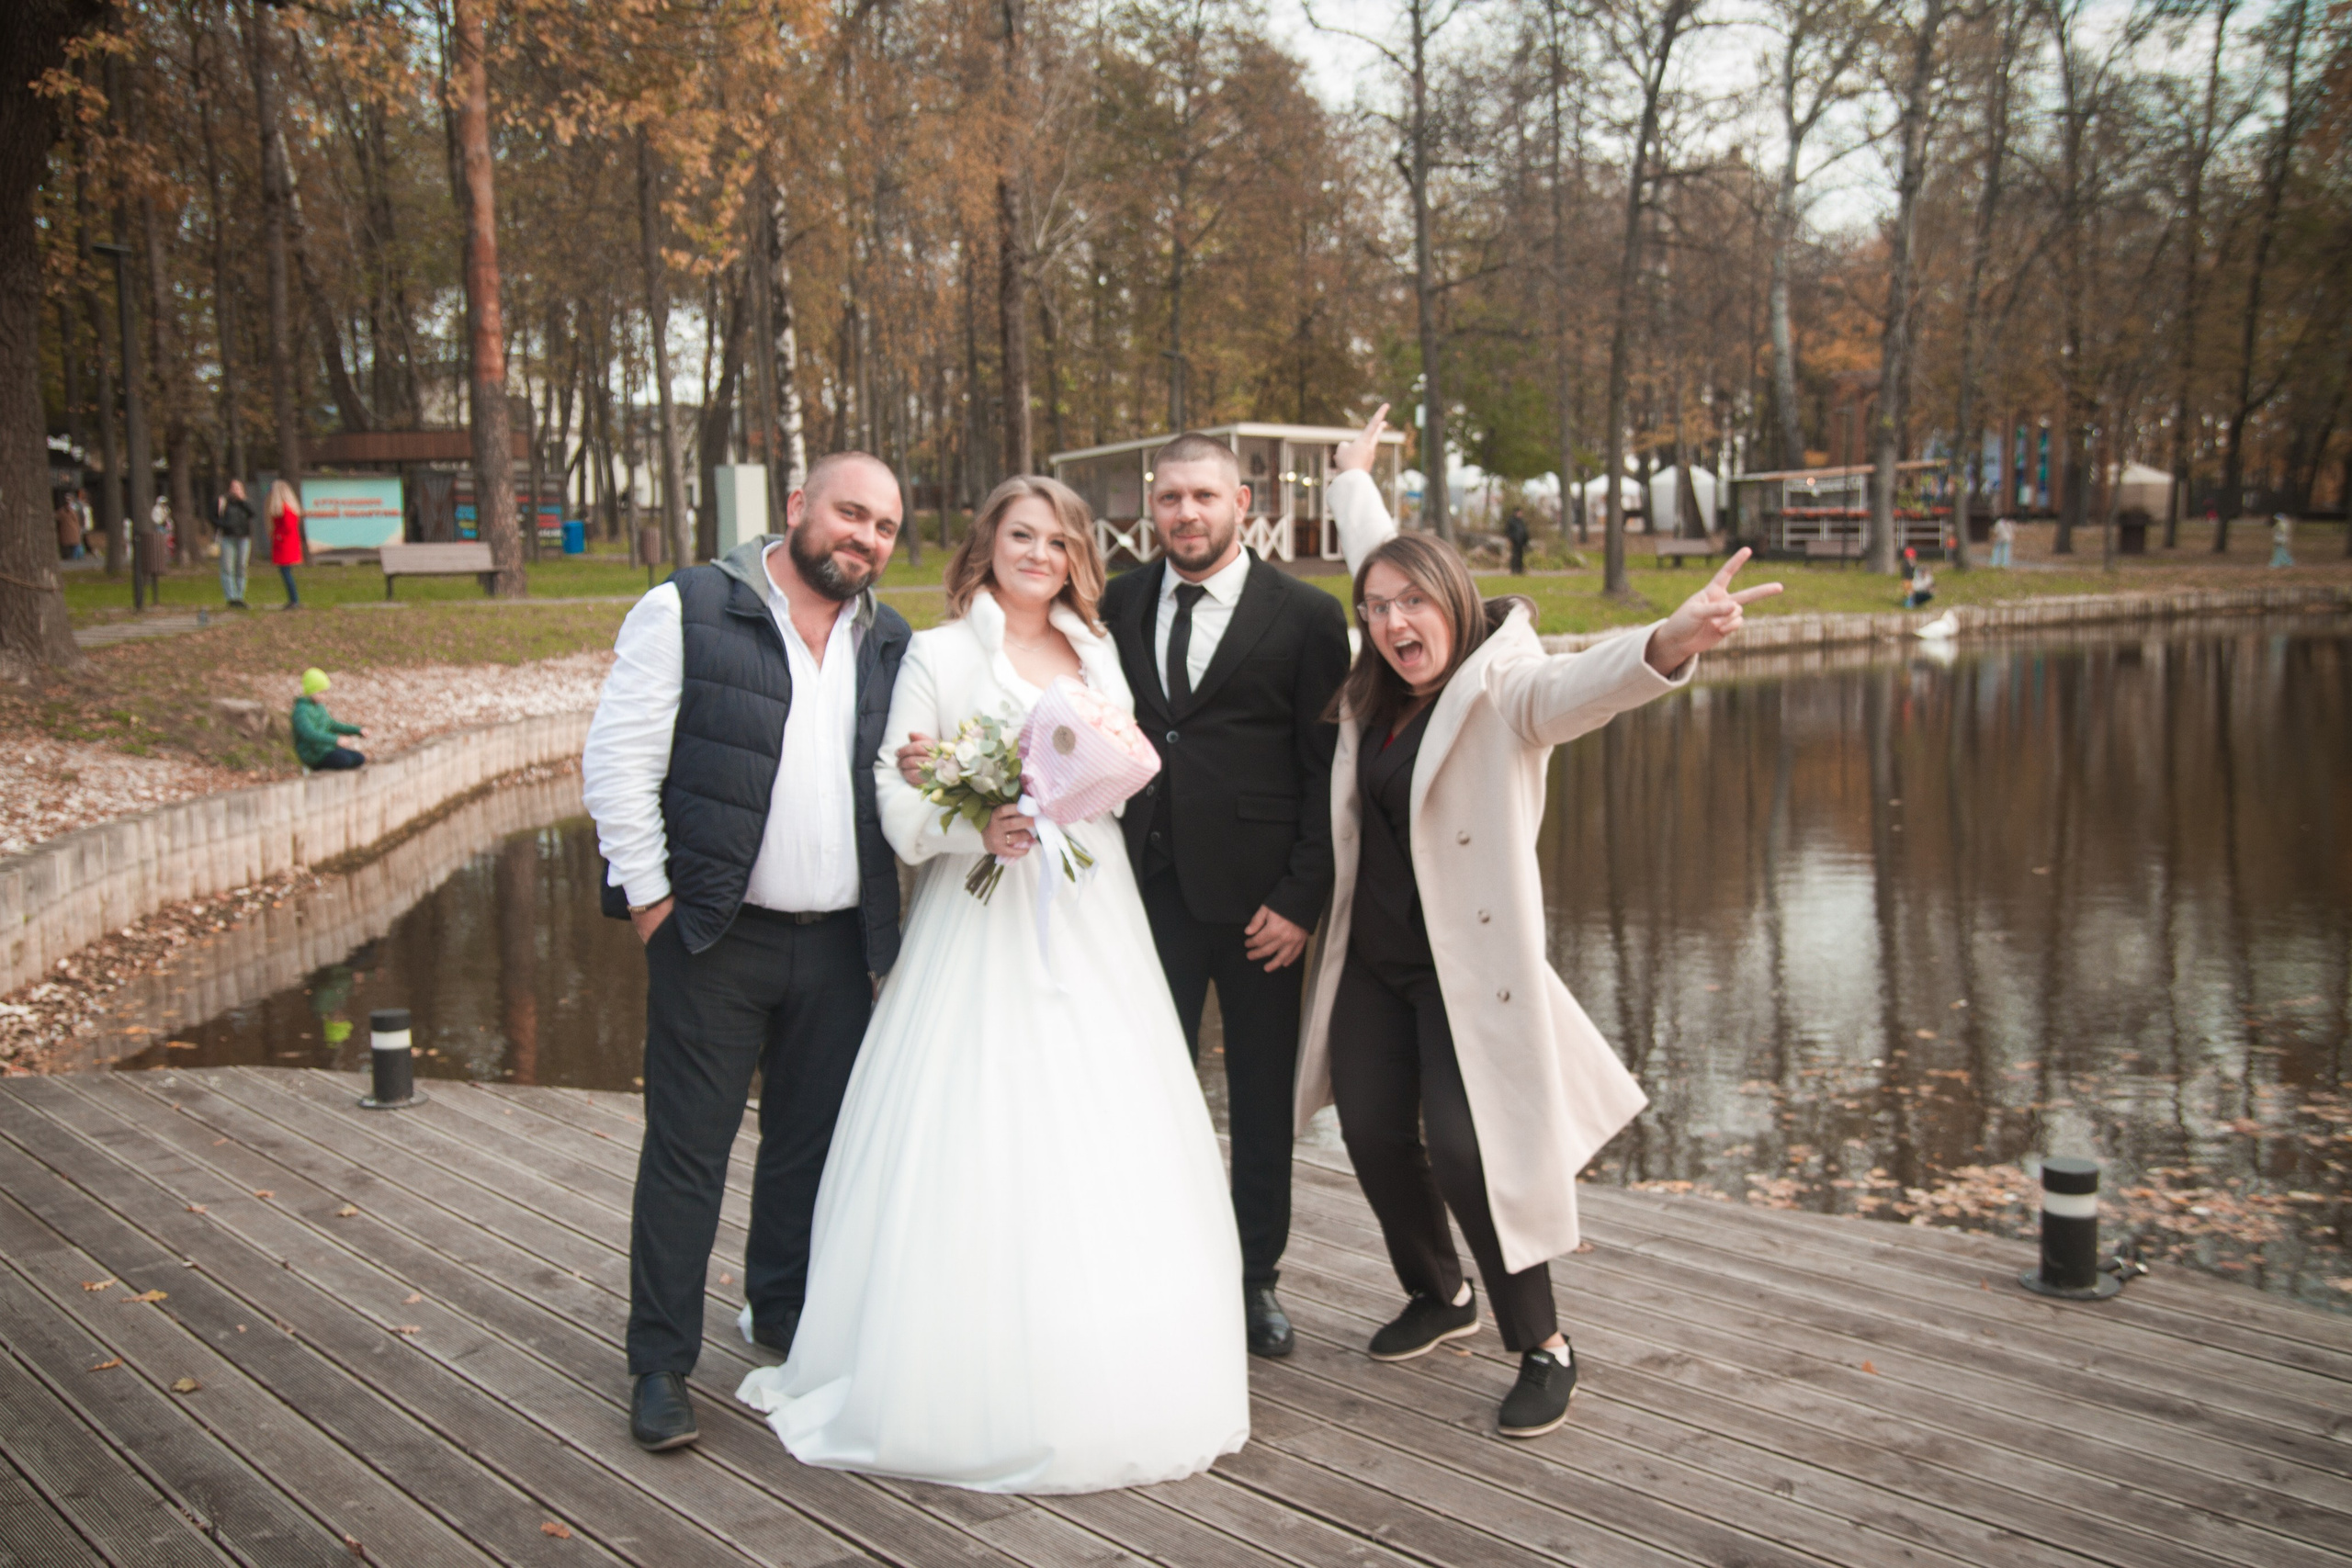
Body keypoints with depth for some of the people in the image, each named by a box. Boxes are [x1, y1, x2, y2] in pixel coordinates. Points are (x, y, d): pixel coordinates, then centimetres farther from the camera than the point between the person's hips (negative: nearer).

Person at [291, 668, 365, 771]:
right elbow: (309, 734, -31)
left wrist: (358, 730, 15)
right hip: (313, 754, -9)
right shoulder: (301, 711, -15)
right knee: (345, 760, -31)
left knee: (359, 759, -6)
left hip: (327, 748, 9)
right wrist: (336, 740, -40)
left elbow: (332, 725, 26)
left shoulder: (319, 707, 16)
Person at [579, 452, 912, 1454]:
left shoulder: (891, 645, 11)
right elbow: (618, 760, -7)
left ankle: (787, 1316, 37)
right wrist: (648, 895, -11)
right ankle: (661, 1362, 15)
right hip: (716, 937, -5)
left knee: (812, 1142, 17)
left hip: (841, 941, 5)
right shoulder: (688, 612, -5)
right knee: (687, 1150, 2)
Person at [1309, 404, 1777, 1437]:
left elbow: (1579, 687, -39)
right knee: (1373, 1132, 11)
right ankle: (1438, 1295, 37)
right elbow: (1377, 558, 22)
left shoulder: (1502, 685, -15)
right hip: (1372, 958, 7)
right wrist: (1353, 476, 40)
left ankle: (1543, 1348, 7)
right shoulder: (1377, 694, 4)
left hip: (1467, 963, -7)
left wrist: (1668, 646, -60)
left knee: (1464, 1147, -12)